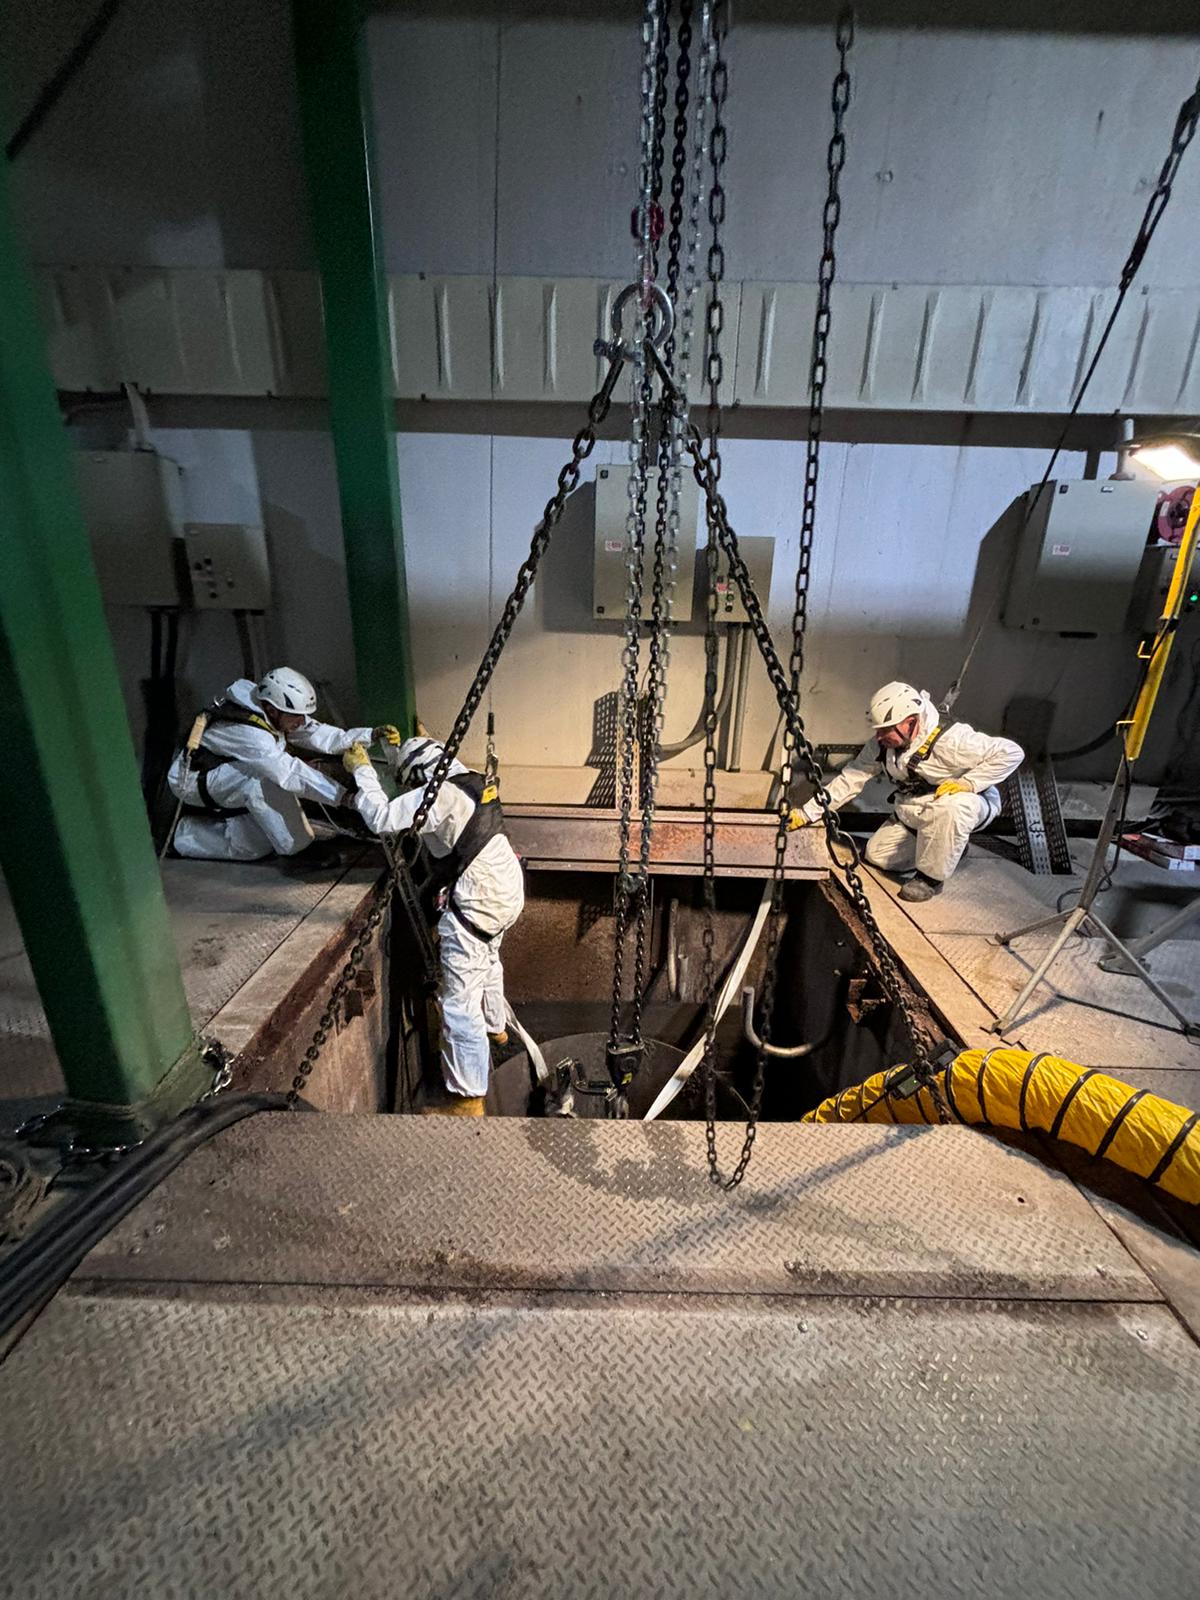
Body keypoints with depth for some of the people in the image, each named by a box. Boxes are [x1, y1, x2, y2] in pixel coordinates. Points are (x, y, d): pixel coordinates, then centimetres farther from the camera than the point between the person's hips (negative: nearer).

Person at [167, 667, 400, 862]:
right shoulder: (247, 732, -36)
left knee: (258, 846, 1)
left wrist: (371, 734, -24)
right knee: (263, 779, -35)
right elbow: (291, 774, -43)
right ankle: (297, 852, -24)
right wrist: (344, 796, -46)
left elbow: (316, 734, -14)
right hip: (192, 781, -8)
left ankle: (191, 835, 20)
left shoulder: (271, 713, -13)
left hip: (224, 770, 8)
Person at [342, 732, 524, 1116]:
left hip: (478, 903, -10)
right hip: (506, 889, 10)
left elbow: (381, 818, -21)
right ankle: (495, 1027, 58)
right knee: (488, 961, 34)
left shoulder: (440, 794, -19)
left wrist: (362, 771, -7)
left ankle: (467, 1099, 6)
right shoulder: (471, 780, 7)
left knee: (460, 1002, -3)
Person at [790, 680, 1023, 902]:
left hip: (969, 804, -6)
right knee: (876, 853, -2)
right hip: (914, 814, 6)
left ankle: (931, 877, -19)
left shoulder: (950, 739, -31)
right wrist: (807, 814, -15)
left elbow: (1011, 752, -26)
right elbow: (850, 779, -9)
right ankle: (950, 846, 16)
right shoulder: (880, 745, -12)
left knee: (952, 805, -41)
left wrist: (969, 782, -34)